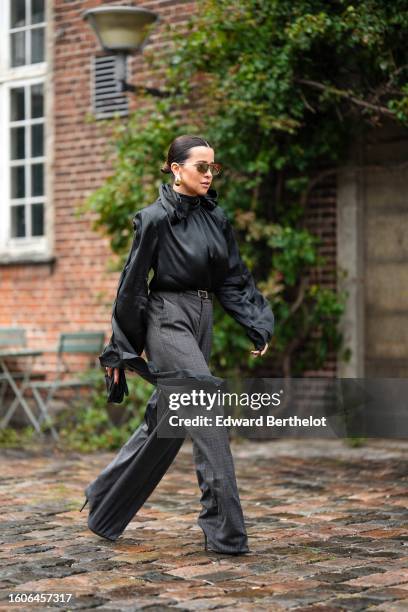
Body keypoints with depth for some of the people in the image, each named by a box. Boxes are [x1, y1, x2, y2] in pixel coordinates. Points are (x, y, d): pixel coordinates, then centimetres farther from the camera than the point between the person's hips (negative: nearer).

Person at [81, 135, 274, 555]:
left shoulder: (215, 217, 9)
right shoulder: (156, 218, -10)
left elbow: (234, 279, 13)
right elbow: (133, 283, -6)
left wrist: (258, 327, 3)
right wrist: (124, 348, -3)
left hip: (201, 321, 7)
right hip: (167, 319, -7)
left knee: (165, 423, 12)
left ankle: (104, 503, 30)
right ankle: (224, 530, -14)